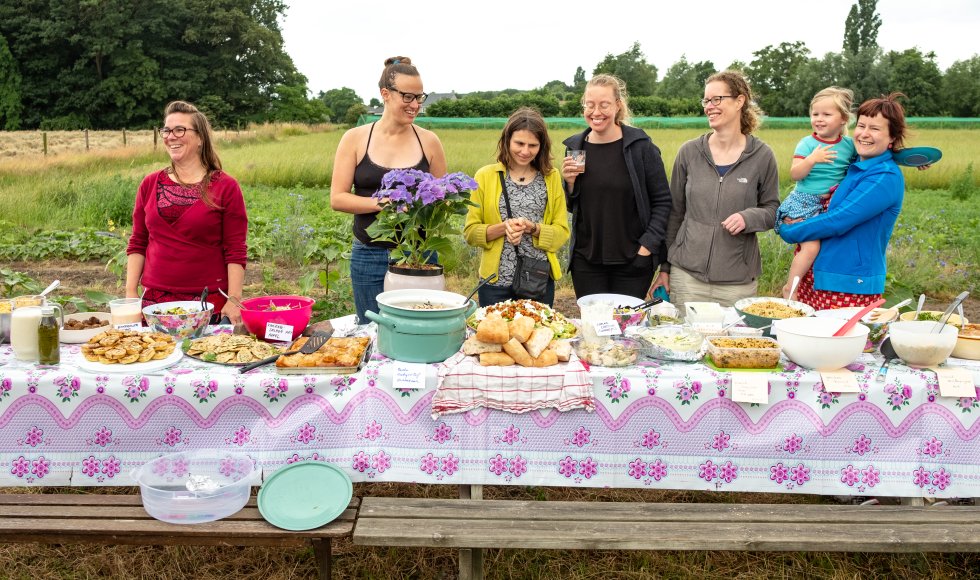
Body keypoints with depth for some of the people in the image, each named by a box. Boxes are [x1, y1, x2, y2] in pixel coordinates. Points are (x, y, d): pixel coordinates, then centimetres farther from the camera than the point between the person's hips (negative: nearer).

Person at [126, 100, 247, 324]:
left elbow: (236, 252, -6)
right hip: (154, 300, 4)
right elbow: (137, 244, 11)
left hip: (210, 302, -3)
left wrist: (234, 301, -13)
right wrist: (131, 293, 4)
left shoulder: (225, 187, -3)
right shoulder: (150, 184, 8)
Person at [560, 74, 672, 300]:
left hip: (632, 262, -2)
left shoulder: (641, 145, -6)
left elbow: (662, 201, -2)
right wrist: (569, 182, -7)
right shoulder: (575, 147, 4)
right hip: (586, 262, 3)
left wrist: (648, 245, -10)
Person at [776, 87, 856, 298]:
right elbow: (795, 174, -13)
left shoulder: (849, 145, 4)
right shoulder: (807, 143, -6)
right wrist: (812, 160, -27)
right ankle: (789, 288, -4)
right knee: (811, 246, -16)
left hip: (831, 204, 5)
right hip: (805, 202, -5)